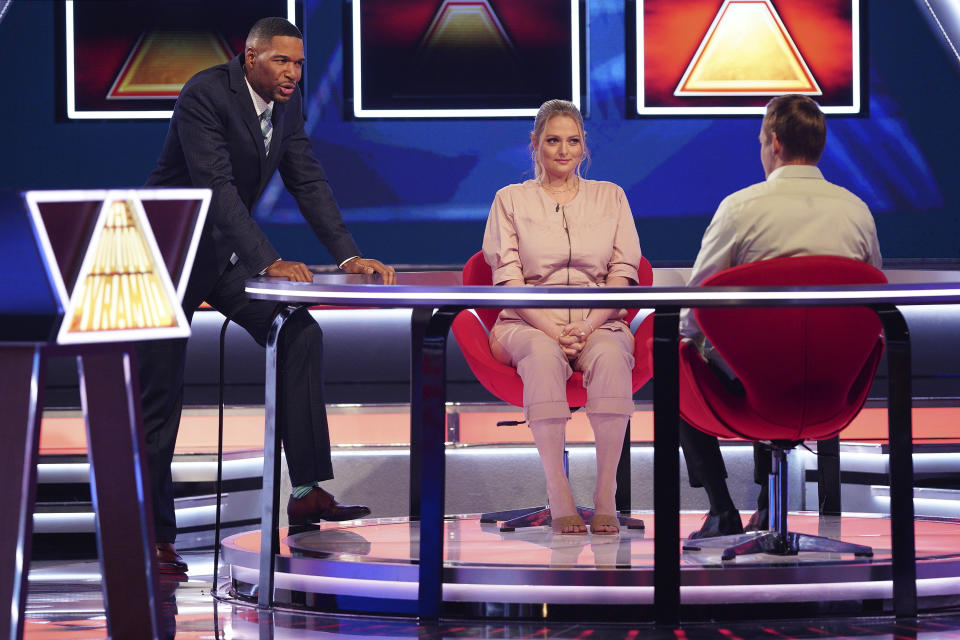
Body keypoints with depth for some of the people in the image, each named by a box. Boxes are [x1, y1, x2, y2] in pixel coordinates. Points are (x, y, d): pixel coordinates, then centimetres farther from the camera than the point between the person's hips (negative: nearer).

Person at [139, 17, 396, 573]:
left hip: (225, 253, 7)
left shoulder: (287, 106, 1)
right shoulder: (205, 95, -23)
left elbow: (309, 183, 3)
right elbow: (217, 186, -31)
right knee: (160, 396, -3)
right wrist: (268, 262, -38)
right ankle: (154, 536, 5)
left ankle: (308, 492, -11)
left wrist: (349, 256, -10)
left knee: (301, 337, -11)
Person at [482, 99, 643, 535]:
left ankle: (605, 497, -41)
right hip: (529, 324, -1)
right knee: (543, 354, -39)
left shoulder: (609, 197, 17)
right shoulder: (511, 200, 13)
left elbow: (623, 273, 8)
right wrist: (548, 326, -14)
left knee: (609, 356, -37)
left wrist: (588, 326, -9)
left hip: (599, 323, 1)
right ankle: (558, 499, -44)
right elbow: (508, 278, 3)